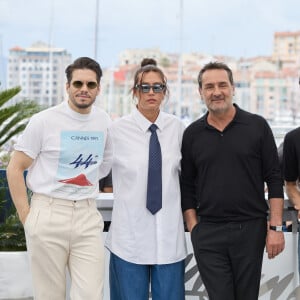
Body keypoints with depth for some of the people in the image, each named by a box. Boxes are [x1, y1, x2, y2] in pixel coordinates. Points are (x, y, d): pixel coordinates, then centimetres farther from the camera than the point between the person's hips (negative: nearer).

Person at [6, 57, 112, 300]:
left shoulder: (105, 122, 6)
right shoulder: (44, 121, -4)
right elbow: (15, 169, 0)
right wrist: (26, 216, -5)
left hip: (88, 217, 3)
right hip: (48, 215, -3)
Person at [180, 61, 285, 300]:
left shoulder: (257, 126, 1)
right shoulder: (192, 134, 6)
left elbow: (274, 179, 0)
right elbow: (187, 186, 10)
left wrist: (276, 227, -6)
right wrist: (193, 228, 1)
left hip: (250, 229, -1)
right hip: (207, 233, 1)